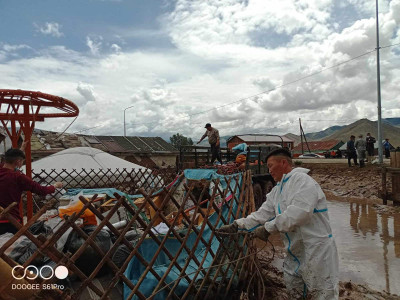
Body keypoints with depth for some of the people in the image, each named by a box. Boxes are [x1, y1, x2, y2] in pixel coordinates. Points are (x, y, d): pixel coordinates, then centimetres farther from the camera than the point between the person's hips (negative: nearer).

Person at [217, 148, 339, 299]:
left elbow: (298, 212, -27)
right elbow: (262, 214, 11)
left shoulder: (301, 179, -15)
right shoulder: (276, 191, 14)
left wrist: (268, 228, -20)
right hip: (295, 255, 9)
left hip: (317, 251, -8)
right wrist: (236, 225, 2)